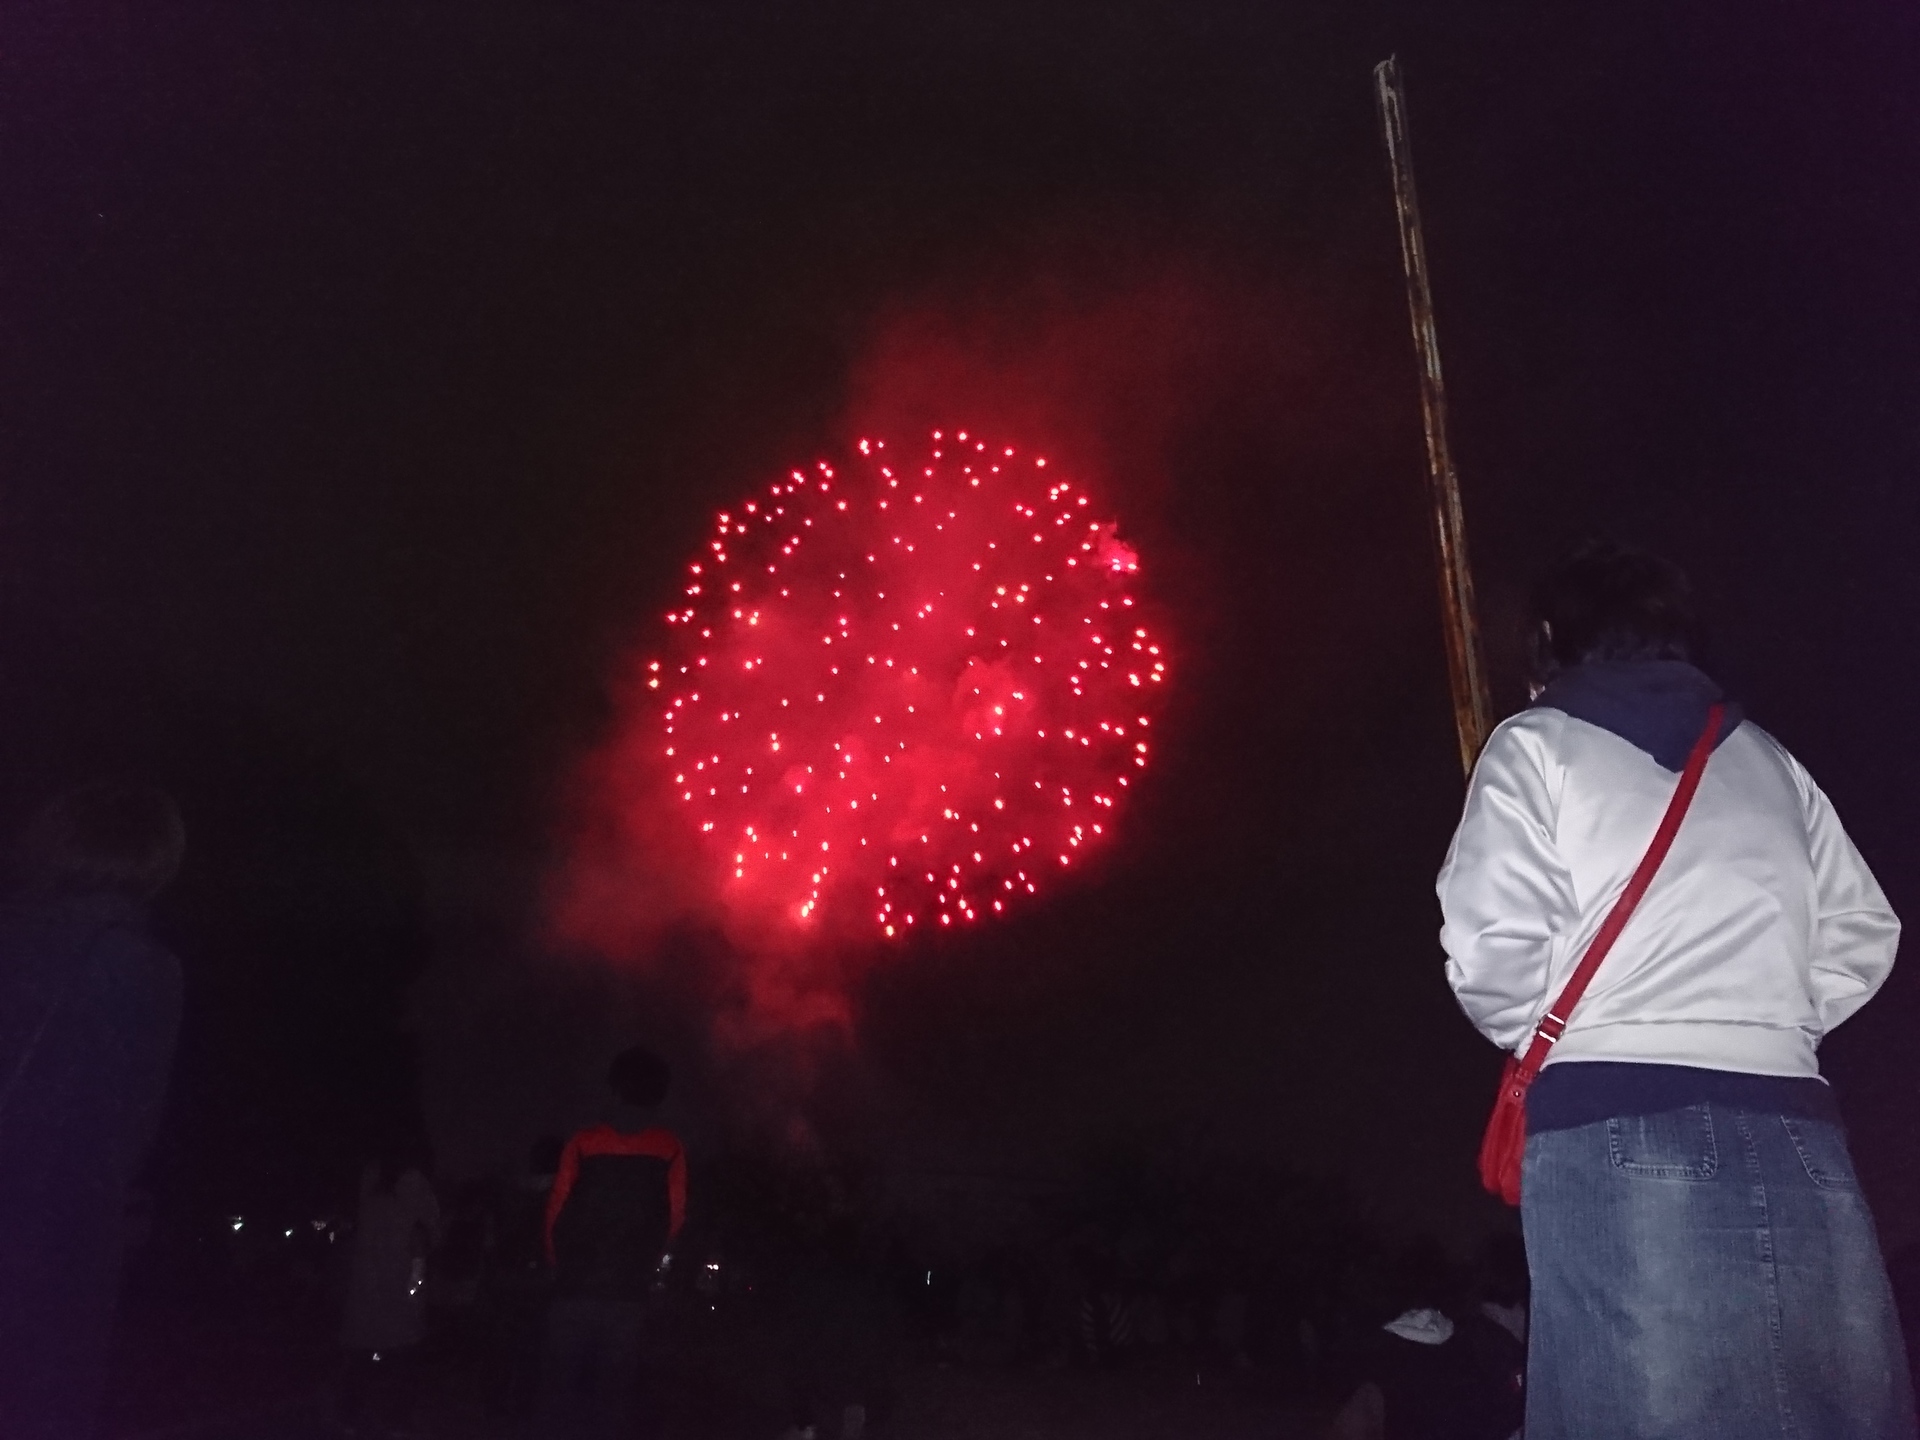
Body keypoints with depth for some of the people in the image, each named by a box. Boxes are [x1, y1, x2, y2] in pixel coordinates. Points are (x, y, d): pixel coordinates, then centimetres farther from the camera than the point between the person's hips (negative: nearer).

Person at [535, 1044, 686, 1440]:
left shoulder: (585, 1142, -7)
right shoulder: (669, 1149, -5)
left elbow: (557, 1210, -3)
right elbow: (674, 1217, -2)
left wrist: (559, 1263, 13)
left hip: (575, 1284, 0)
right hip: (630, 1291, 1)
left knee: (561, 1381, 11)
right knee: (615, 1386, 10)